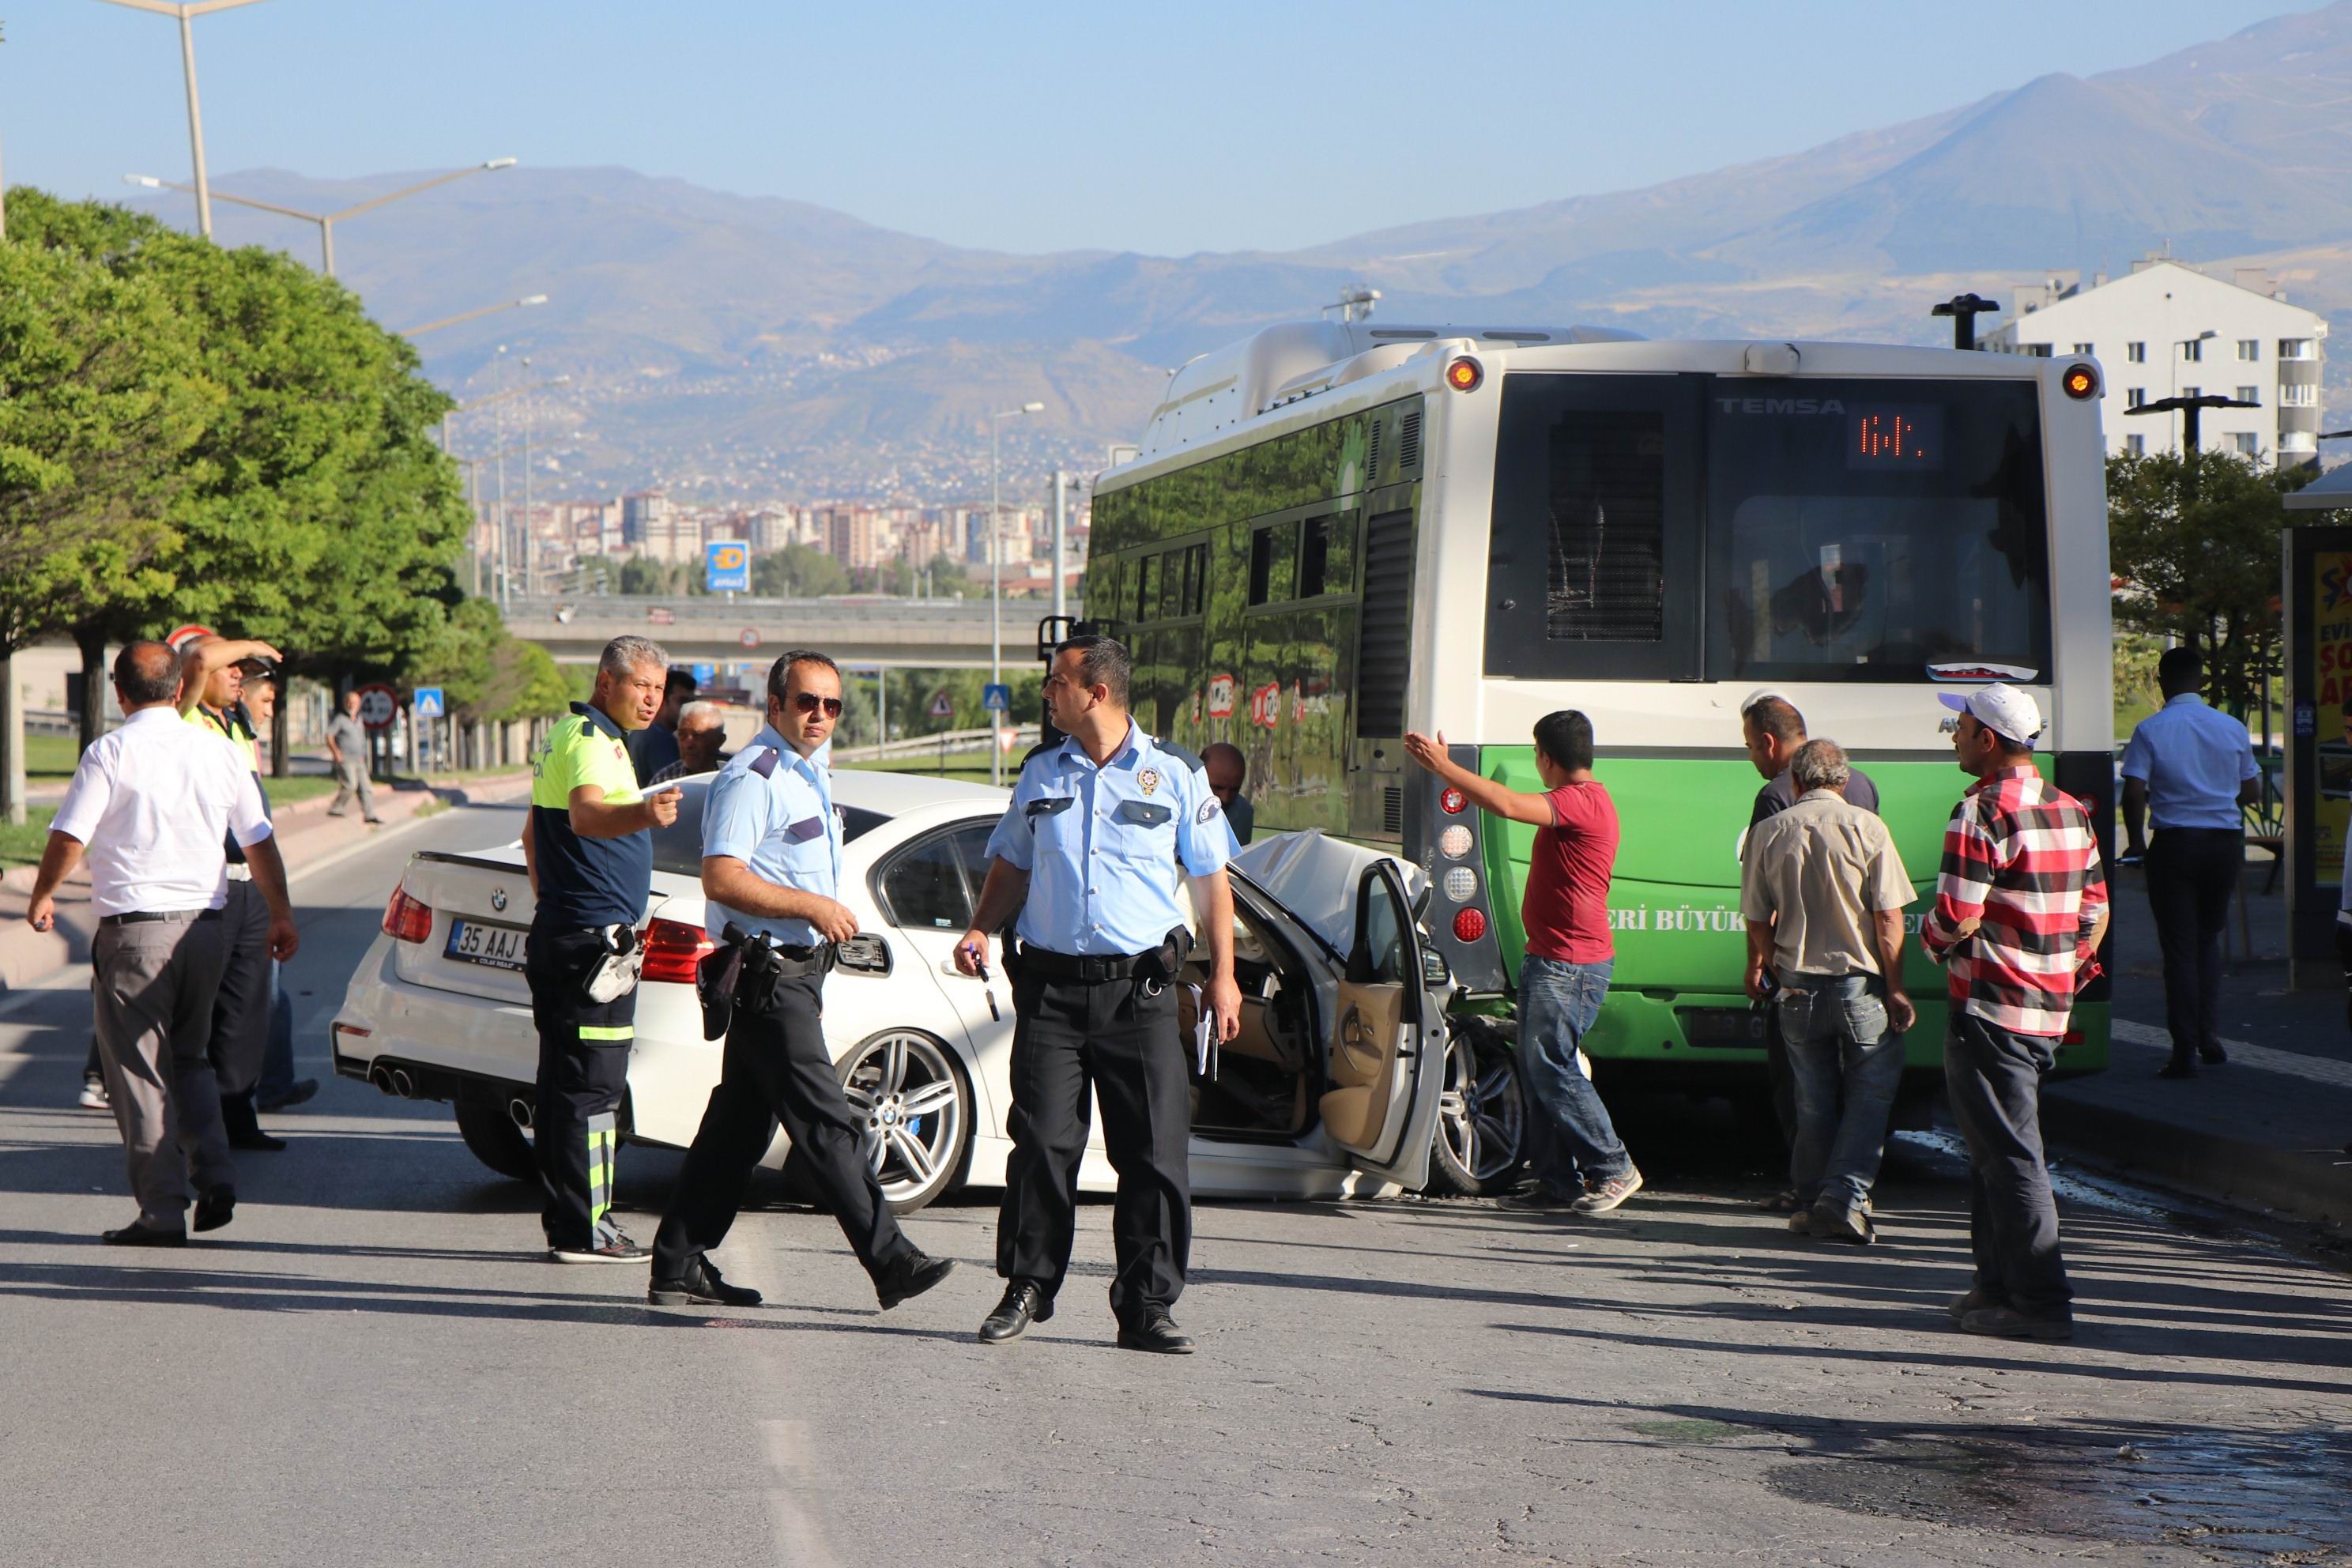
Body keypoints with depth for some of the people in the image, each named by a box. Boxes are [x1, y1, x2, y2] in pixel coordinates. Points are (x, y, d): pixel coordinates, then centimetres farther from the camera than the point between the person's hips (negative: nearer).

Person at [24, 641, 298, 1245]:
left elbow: (69, 837, -9)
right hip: (203, 923, 5)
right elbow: (259, 842, 10)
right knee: (189, 1059, 20)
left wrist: (42, 897, 9)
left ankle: (163, 1211, 0)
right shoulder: (218, 752, 5)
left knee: (139, 1073, 2)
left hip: (134, 928, -5)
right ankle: (216, 1176, 4)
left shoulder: (111, 753, -8)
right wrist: (280, 914, 22)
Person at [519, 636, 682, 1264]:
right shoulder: (593, 741, -15)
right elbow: (585, 814, -37)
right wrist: (643, 814, -56)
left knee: (564, 1084, 13)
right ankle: (584, 1231, -7)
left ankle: (565, 1222, 18)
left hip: (558, 929, 11)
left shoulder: (563, 735, 18)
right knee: (593, 1089, -8)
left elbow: (534, 833, 30)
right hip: (594, 939, -11)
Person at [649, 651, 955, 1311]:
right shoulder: (753, 777, -13)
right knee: (826, 1125, -10)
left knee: (740, 1122, 11)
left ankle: (679, 1266, 14)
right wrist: (811, 905, -21)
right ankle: (891, 1261, -11)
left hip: (794, 970, 10)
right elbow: (721, 879, -22)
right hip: (767, 975, -10)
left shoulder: (809, 775, 19)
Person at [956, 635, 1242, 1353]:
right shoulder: (1041, 771, 12)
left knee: (1155, 1153, -3)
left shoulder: (1175, 774, 4)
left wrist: (1223, 976, 4)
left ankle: (1147, 1308, 4)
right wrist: (982, 929, 4)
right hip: (1051, 984, 2)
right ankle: (1027, 1288, 12)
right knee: (1042, 1144, -2)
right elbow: (1012, 864, 22)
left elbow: (1211, 879, 9)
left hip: (1140, 988, -2)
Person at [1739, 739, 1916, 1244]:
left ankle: (1811, 1202, 17)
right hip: (1862, 984, -3)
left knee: (1813, 1101, 13)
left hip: (1799, 986, 3)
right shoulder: (1866, 828, -7)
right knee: (1871, 1093, 6)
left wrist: (1760, 965, 24)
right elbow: (1889, 918, -9)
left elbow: (1758, 920, 5)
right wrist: (1896, 989, -3)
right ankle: (1845, 1196, -5)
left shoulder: (1770, 832, 0)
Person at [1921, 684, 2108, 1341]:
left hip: (1991, 1009, -9)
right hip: (2051, 1008, 9)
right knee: (1996, 1148, 19)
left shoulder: (1982, 812, -16)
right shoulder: (2071, 811, 11)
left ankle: (2041, 1302, -5)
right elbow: (2095, 912, 13)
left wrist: (1931, 936, 0)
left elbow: (1958, 917, -20)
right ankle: (2000, 1286, 23)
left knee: (2009, 1156, -5)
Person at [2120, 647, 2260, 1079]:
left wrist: (2136, 843, 0)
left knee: (2180, 947, 2)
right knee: (2208, 938, 19)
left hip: (2175, 844, -3)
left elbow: (2134, 792, -14)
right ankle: (2209, 1033, 9)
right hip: (2226, 841, 3)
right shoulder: (2233, 729, 4)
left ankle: (2186, 1051, -1)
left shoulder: (2151, 730, -6)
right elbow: (2252, 793, 10)